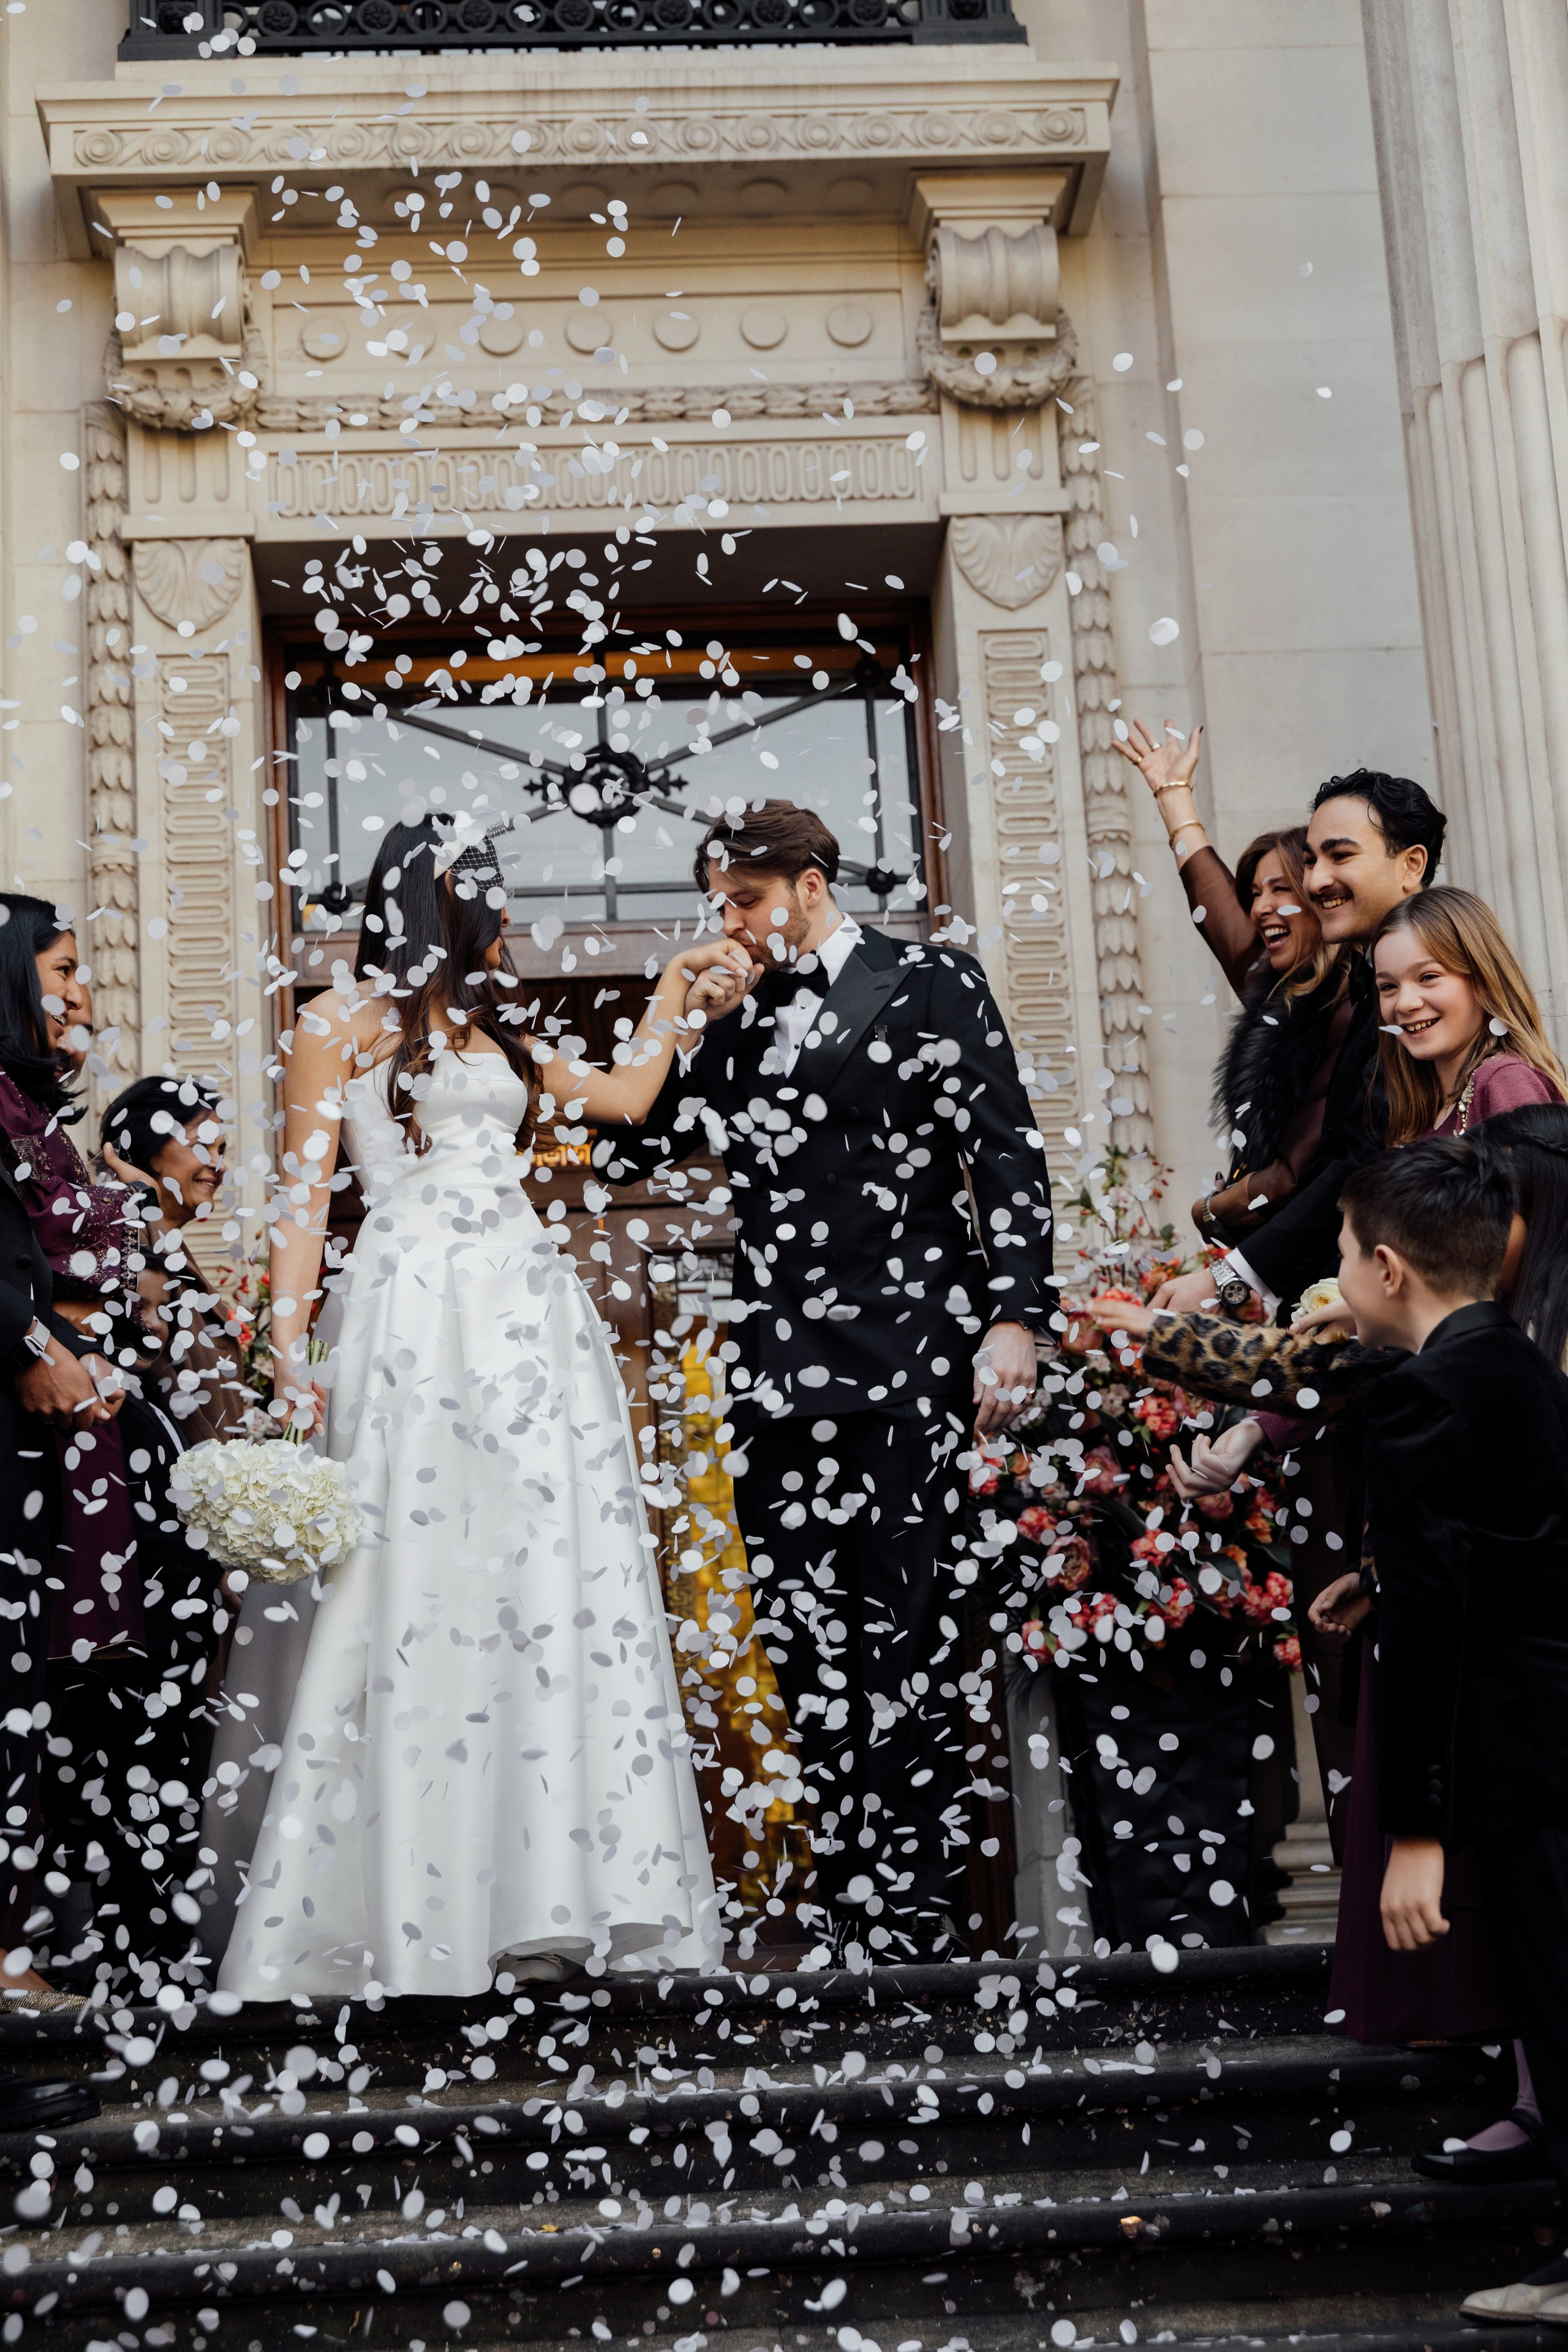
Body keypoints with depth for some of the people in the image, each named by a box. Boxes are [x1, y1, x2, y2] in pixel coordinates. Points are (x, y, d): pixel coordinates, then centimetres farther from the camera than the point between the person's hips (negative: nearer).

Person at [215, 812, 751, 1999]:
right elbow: (306, 1194, -1)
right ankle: (412, 1912, -6)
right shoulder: (341, 1020, 6)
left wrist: (675, 994, 35)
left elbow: (626, 1095, 32)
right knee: (421, 1594, -9)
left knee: (555, 1584, -2)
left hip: (533, 1313, 6)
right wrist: (290, 1351, -10)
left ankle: (547, 1892, 0)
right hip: (416, 1319, -6)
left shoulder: (494, 1028, 23)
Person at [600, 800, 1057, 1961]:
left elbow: (1005, 1152, -2)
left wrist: (1014, 1315, -11)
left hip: (901, 1370, -5)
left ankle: (921, 1919, 4)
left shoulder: (929, 983, 4)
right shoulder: (736, 1022, 18)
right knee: (806, 1648, 6)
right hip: (776, 1379, 5)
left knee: (905, 1645, -3)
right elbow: (630, 1147, 19)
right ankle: (846, 1895, 15)